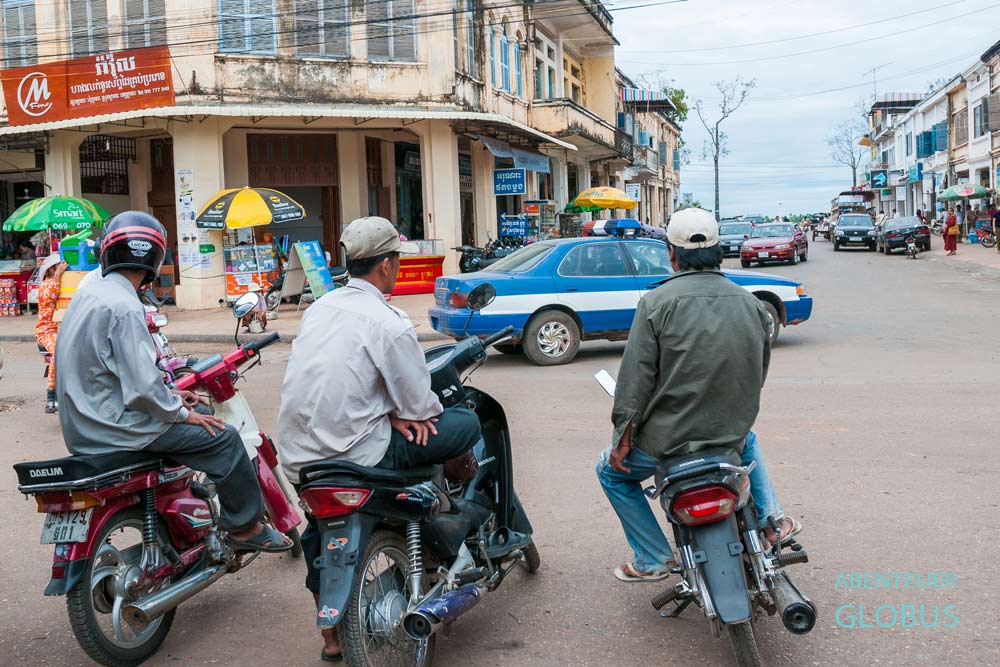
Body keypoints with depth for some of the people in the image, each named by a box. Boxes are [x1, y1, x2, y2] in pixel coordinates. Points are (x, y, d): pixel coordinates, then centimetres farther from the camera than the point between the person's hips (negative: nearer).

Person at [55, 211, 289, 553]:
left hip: (84, 419, 10)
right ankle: (246, 527, 5)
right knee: (223, 438, -8)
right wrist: (181, 412, -10)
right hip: (112, 428, -10)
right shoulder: (124, 307, -22)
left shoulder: (90, 294, 9)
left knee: (199, 411, 21)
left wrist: (169, 394, 14)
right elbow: (141, 387, -26)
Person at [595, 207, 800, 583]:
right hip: (732, 434, 5)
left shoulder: (658, 303, -13)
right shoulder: (750, 303, 2)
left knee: (612, 472, 22)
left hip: (669, 437, -4)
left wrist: (622, 439, -6)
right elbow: (759, 372, 12)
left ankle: (653, 560, 19)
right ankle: (772, 519, 31)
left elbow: (636, 377, -14)